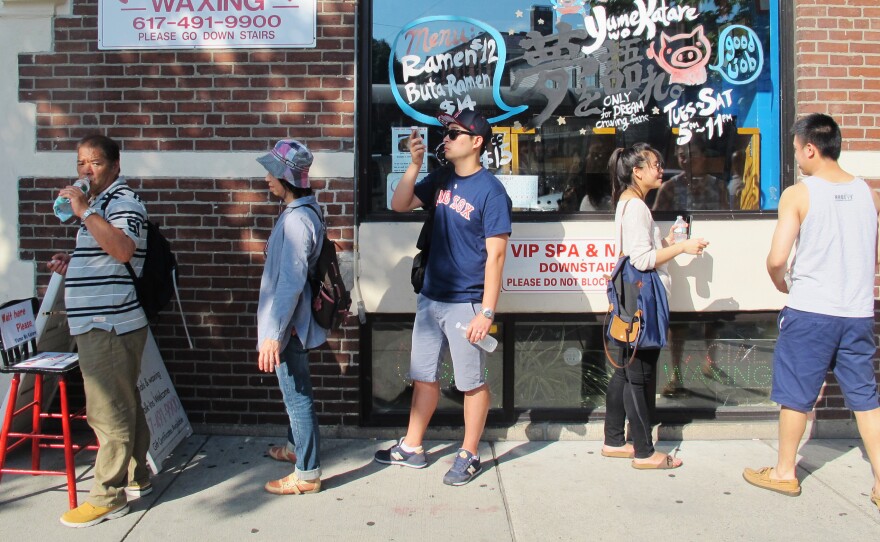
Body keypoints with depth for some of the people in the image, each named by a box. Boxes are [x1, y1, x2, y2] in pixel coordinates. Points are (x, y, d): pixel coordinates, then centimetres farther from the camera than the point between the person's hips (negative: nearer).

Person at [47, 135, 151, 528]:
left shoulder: (124, 200, -11)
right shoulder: (99, 203, 20)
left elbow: (123, 249, -30)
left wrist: (84, 211, -27)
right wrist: (72, 265, 14)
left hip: (109, 325, -11)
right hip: (100, 323, 11)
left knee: (108, 411, -4)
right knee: (124, 406, 17)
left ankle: (107, 497, 4)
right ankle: (136, 478, 28)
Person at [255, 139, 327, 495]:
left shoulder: (296, 220, -24)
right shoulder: (301, 211, 7)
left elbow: (291, 282, -28)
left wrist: (273, 334, -27)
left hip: (287, 325, -10)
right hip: (290, 322, 10)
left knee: (297, 394, 0)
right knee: (293, 389, 25)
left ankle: (307, 474, 12)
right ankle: (295, 447, 44)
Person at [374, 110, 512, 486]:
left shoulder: (490, 191, -13)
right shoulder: (441, 180, 8)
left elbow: (495, 255, -15)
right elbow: (399, 205, 11)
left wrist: (487, 312, -19)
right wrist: (415, 164, -3)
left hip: (465, 304, -7)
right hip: (431, 297, 7)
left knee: (472, 383, 7)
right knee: (423, 376, 16)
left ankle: (469, 455, 21)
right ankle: (412, 448, 30)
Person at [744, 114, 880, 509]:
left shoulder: (798, 194, -10)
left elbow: (776, 260, -15)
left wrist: (786, 286, 4)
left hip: (810, 311, -4)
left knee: (795, 393, 9)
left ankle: (785, 472, 22)